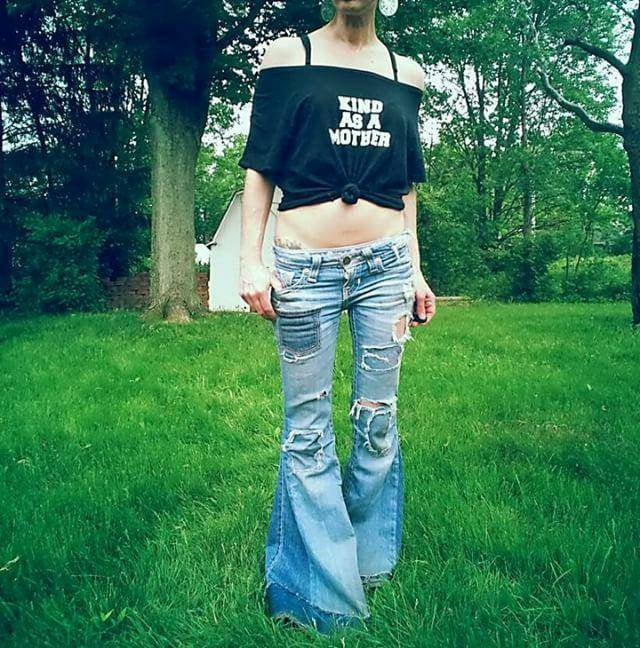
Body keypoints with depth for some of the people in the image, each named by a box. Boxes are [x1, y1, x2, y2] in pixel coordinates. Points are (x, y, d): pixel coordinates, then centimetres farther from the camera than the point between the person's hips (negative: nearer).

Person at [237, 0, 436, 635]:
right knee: (307, 432, 1)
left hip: (385, 267, 3)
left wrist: (414, 272, 12)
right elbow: (260, 168, 3)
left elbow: (404, 184, 17)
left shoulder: (405, 72, 15)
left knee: (378, 424, 8)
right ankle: (320, 588, 18)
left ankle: (369, 563, 28)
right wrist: (249, 262, -7)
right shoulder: (287, 56, 6)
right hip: (305, 270, -2)